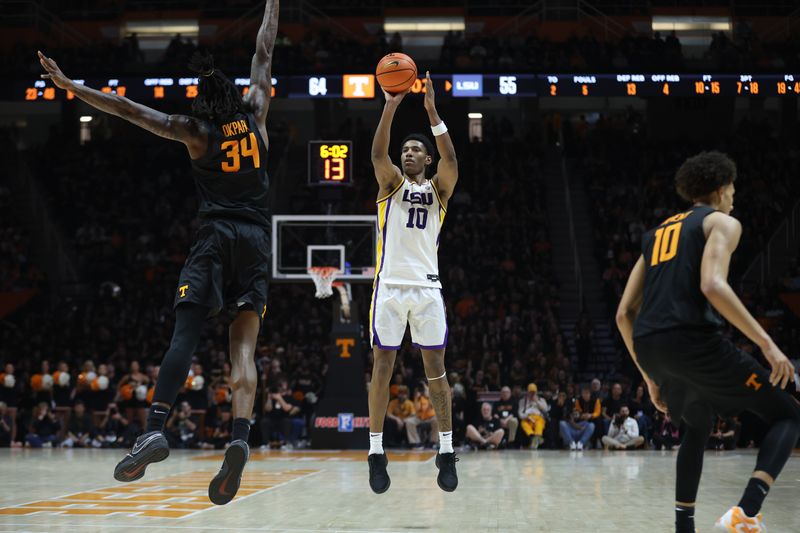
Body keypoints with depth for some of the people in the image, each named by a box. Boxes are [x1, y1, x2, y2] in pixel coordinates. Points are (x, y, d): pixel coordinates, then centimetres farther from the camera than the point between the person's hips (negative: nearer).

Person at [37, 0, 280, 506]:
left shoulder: (195, 131, 2)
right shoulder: (256, 113, 9)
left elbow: (129, 109, -3)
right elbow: (264, 53, 21)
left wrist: (70, 86, 0)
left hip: (216, 235, -3)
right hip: (257, 238, 3)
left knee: (185, 333, -11)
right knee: (244, 347, -3)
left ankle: (156, 426, -27)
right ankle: (240, 437, -21)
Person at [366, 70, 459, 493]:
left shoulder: (439, 188, 9)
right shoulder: (392, 182, 9)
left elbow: (451, 160, -11)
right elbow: (378, 152, -11)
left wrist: (432, 111, -20)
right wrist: (391, 105, -22)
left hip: (427, 286, 1)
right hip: (390, 284, -1)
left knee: (435, 367, 2)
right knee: (382, 367, 0)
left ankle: (446, 452, 6)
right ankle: (376, 451, 4)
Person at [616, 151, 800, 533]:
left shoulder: (656, 234, 28)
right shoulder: (722, 223, 7)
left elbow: (624, 314, 22)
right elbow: (712, 286, -14)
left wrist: (650, 377, 29)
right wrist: (766, 343, -14)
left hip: (648, 346, 7)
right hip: (693, 339, -7)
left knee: (698, 428, 32)